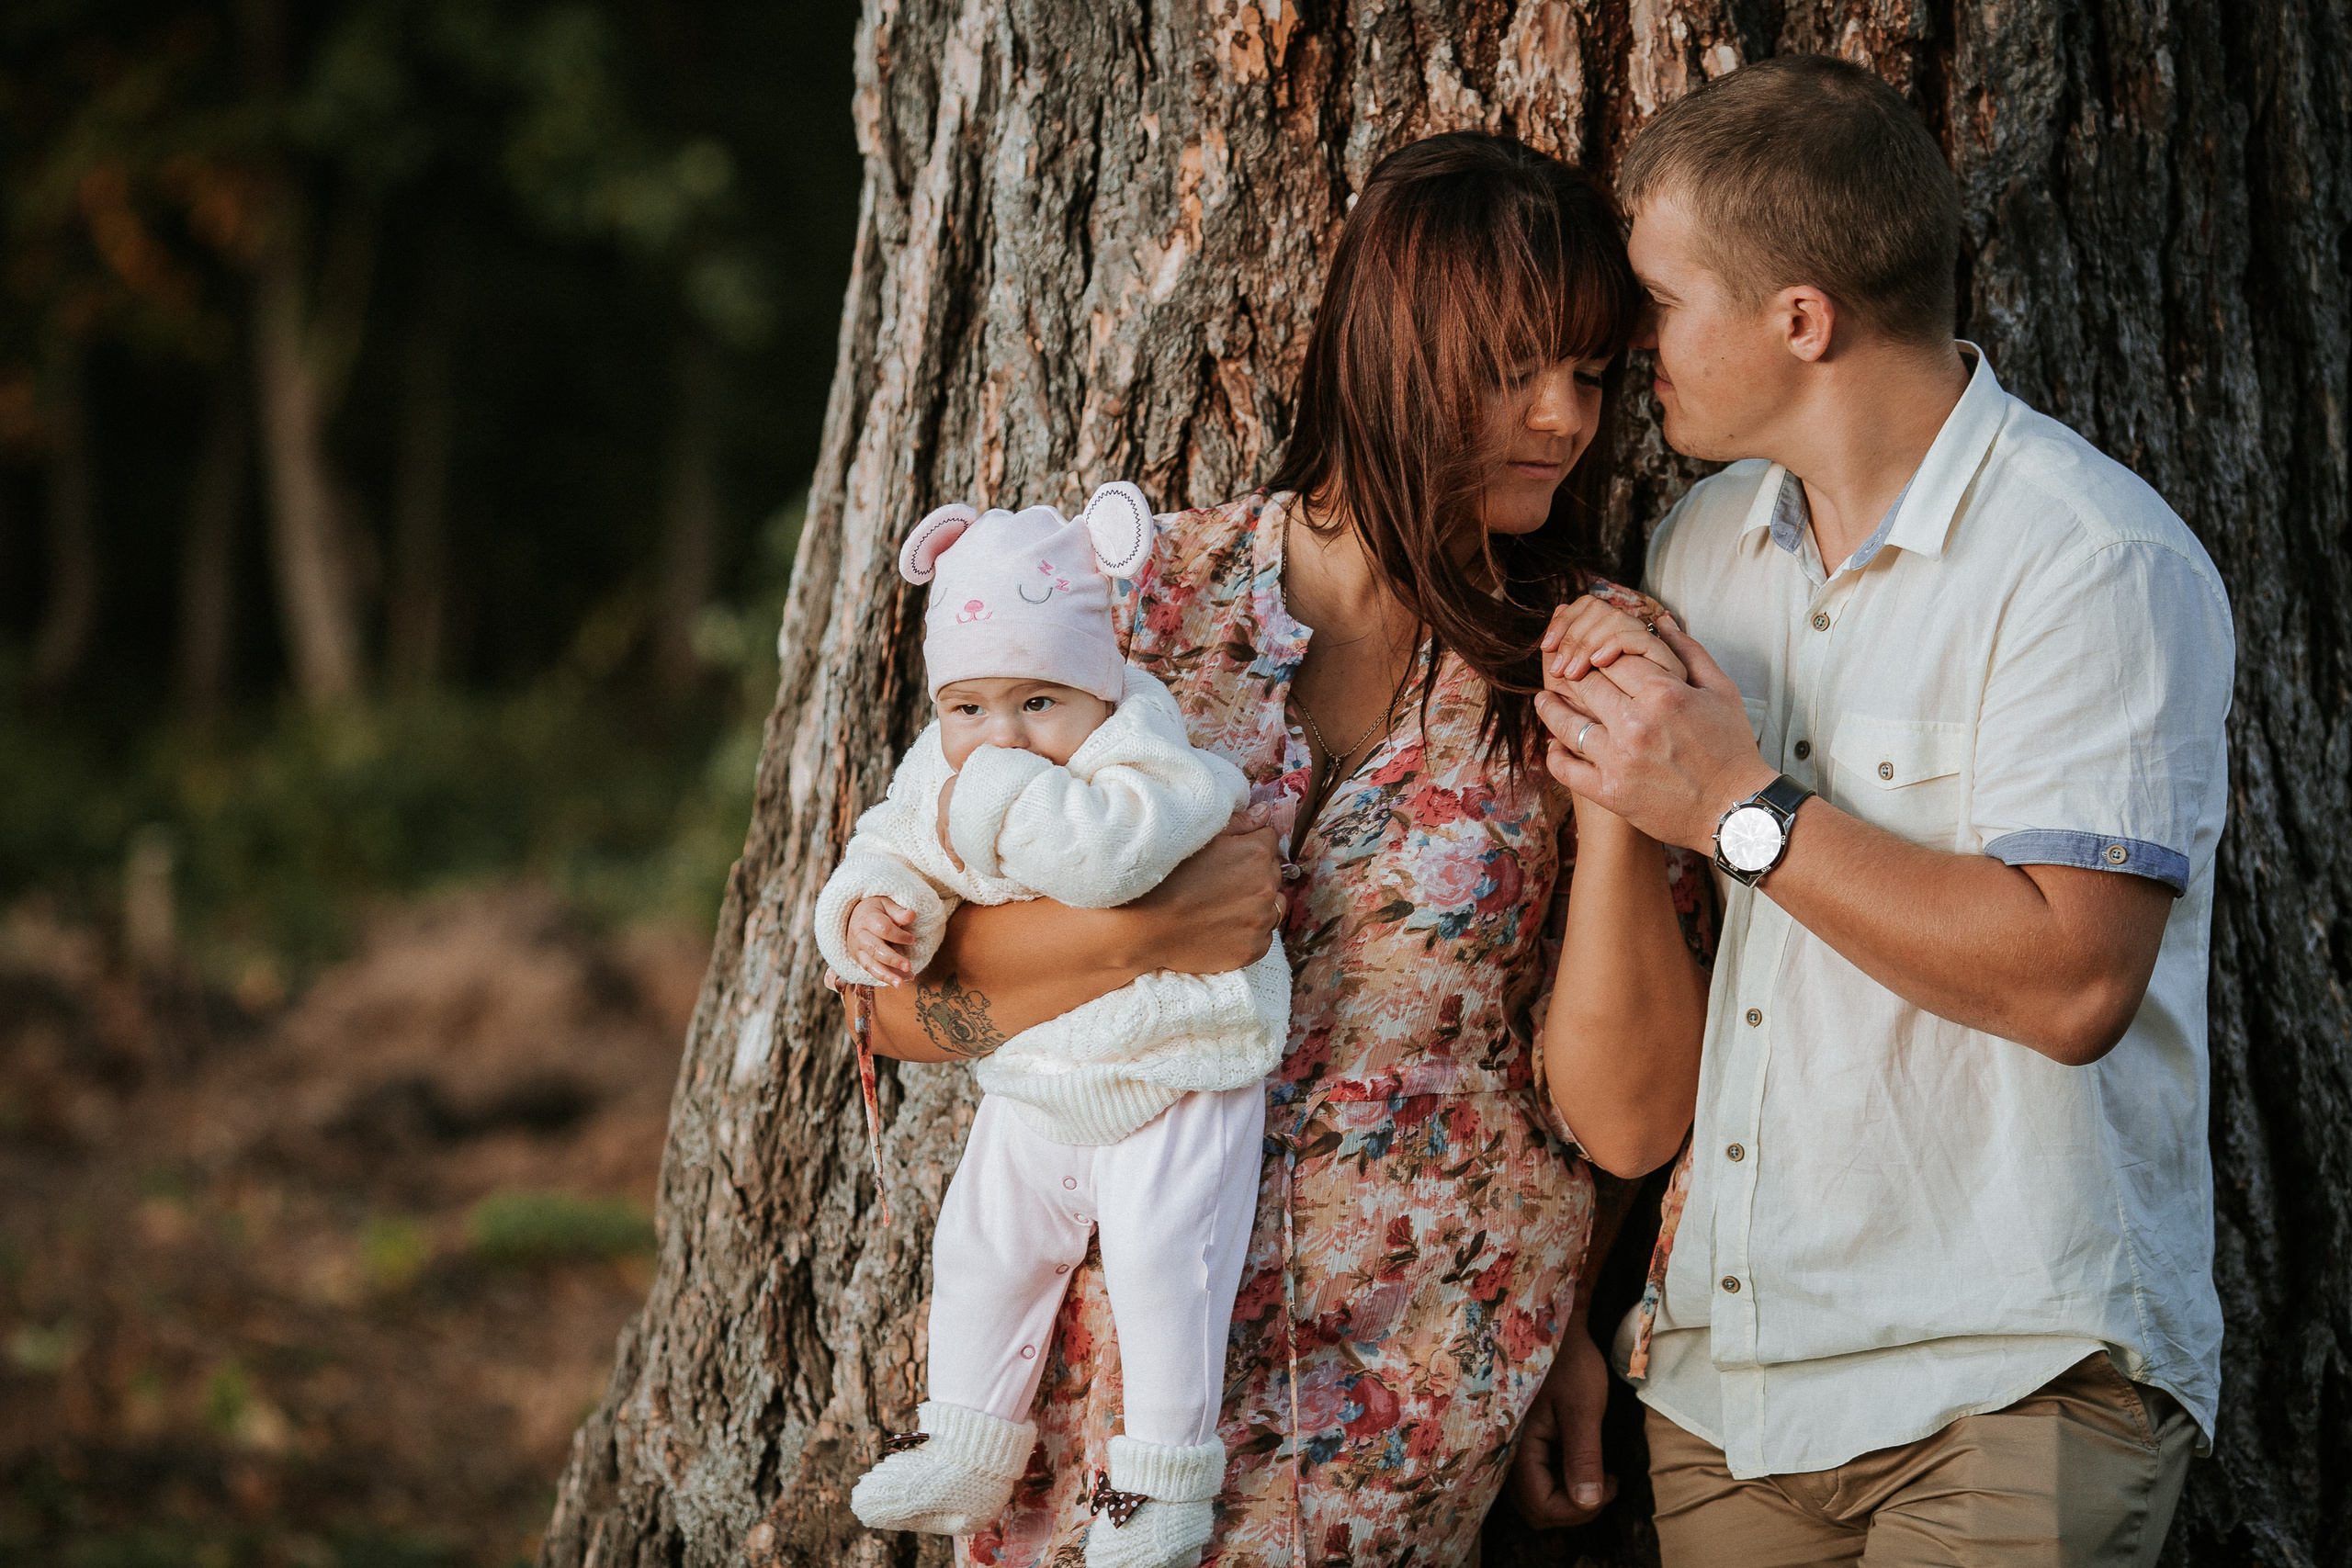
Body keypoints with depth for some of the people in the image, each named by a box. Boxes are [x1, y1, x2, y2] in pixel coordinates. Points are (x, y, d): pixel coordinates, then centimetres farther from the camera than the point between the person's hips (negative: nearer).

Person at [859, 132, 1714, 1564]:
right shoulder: (1148, 598, -4)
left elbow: (1632, 1121, -9)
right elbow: (901, 998, -2)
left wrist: (1614, 795, -18)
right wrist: (1132, 937, -19)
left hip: (1417, 1398, -1)